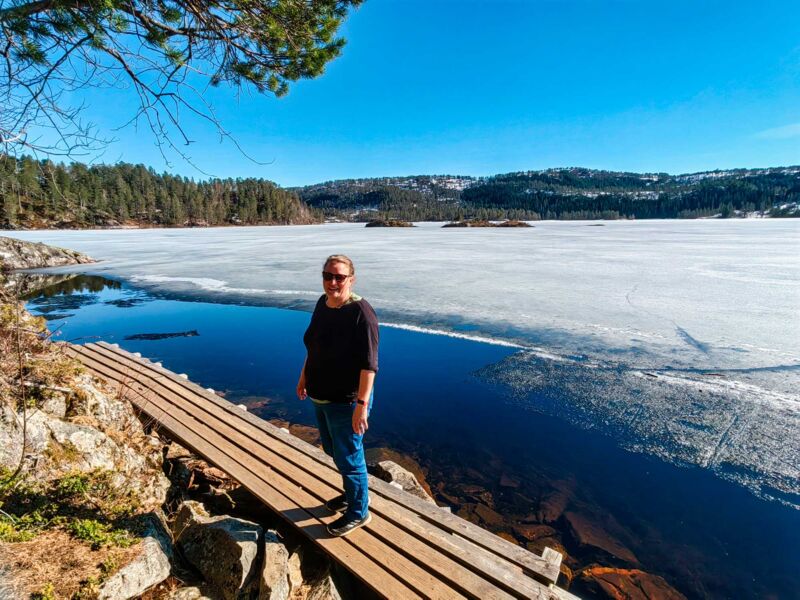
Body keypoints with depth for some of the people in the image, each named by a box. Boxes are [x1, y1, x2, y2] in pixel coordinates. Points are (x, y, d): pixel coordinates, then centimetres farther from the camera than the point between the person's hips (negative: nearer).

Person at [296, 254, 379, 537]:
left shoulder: (360, 312, -24)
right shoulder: (323, 304, 0)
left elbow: (369, 364, -25)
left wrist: (362, 404, -27)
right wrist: (304, 375, 18)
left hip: (346, 400, -8)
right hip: (321, 396, 9)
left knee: (348, 457, 9)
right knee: (332, 448, 25)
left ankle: (358, 512, 34)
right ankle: (354, 492, 50)